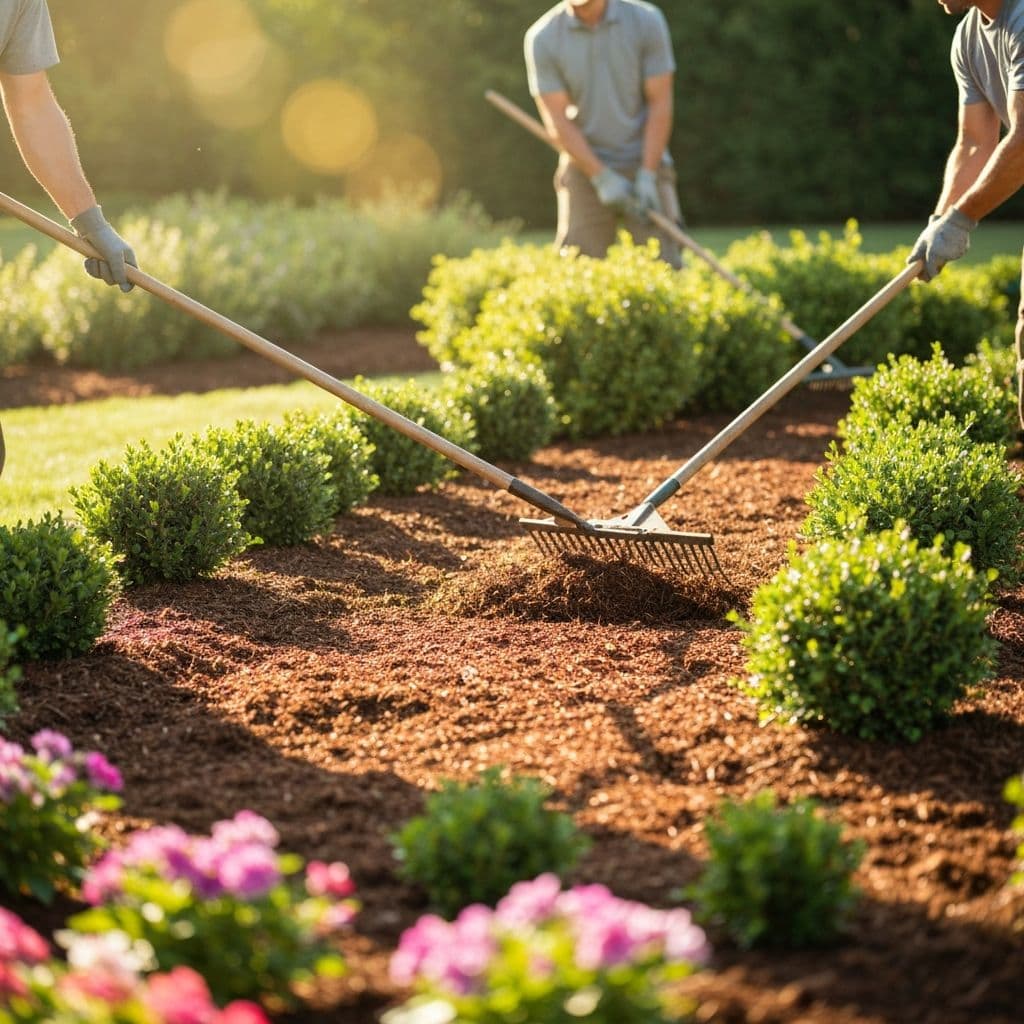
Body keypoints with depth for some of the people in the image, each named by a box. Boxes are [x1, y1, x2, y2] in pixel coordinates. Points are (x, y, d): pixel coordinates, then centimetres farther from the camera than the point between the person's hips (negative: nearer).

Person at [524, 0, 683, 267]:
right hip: (585, 169, 0)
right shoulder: (542, 38, -6)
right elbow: (558, 122, -7)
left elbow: (660, 104, -4)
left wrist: (647, 177, -11)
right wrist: (602, 178, -15)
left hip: (644, 164, 0)